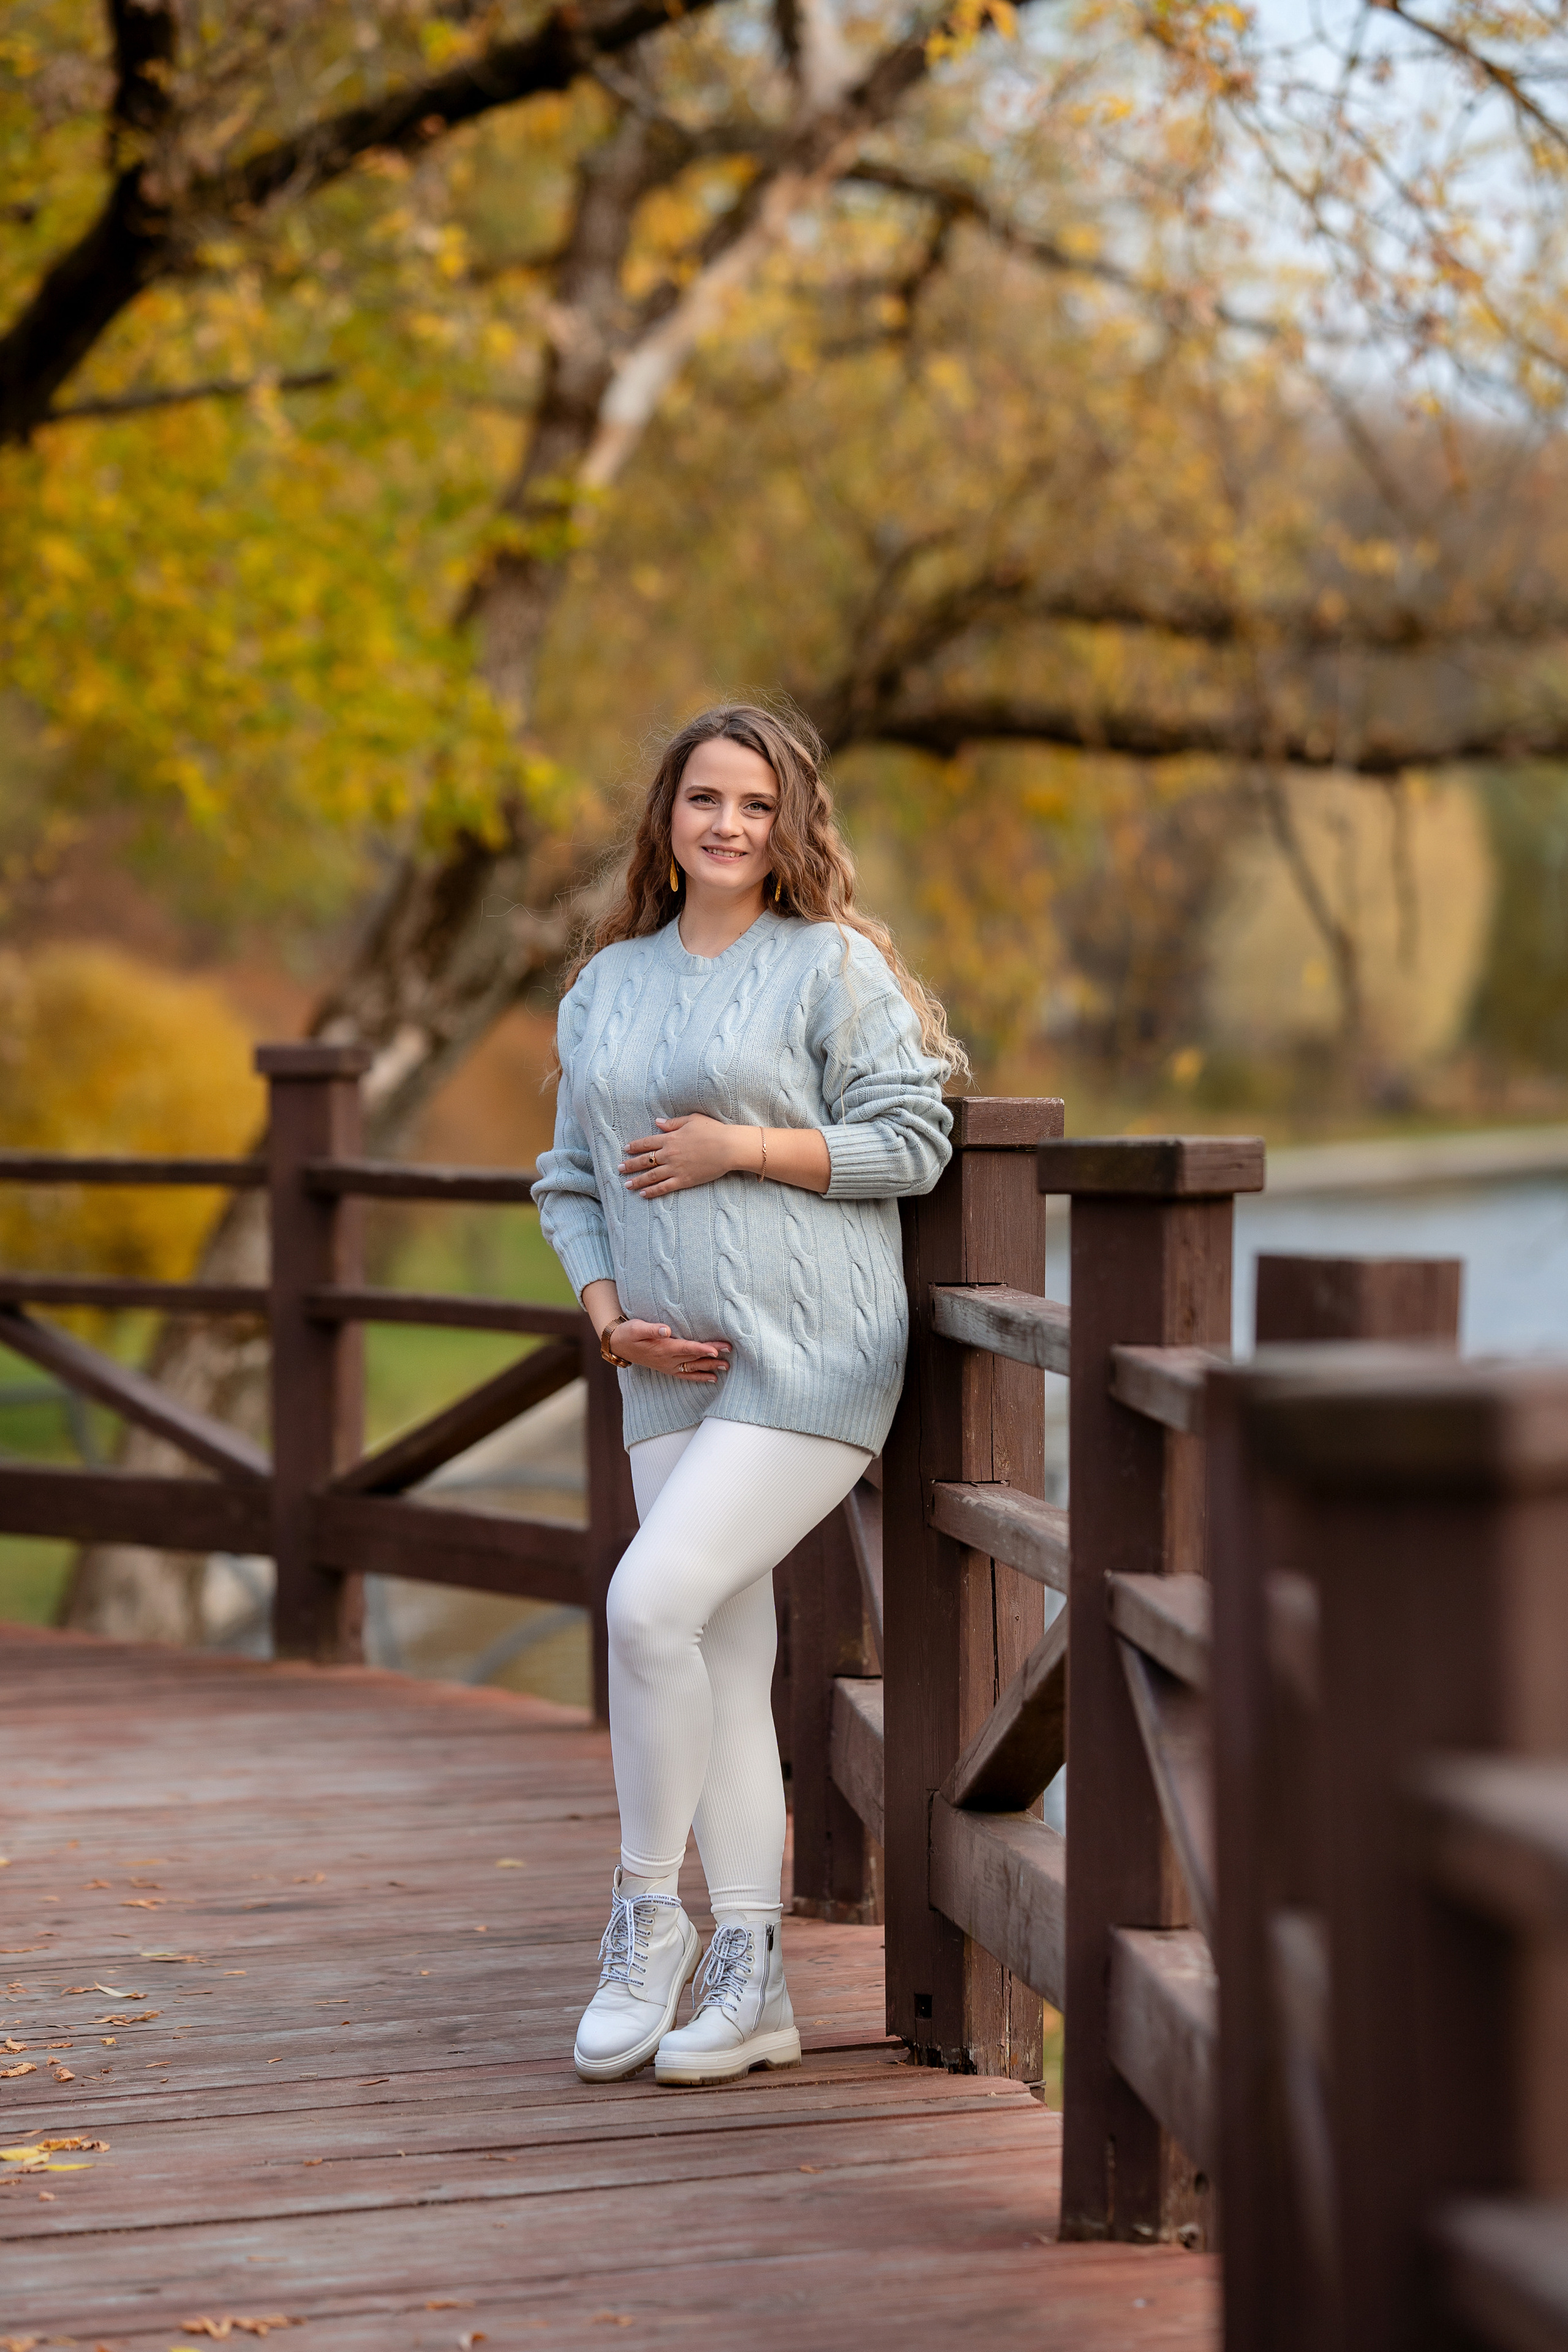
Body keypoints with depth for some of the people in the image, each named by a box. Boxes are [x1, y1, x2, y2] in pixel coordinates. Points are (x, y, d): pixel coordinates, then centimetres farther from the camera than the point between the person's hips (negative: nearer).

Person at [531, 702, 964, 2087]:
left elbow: (915, 1138, -6)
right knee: (728, 1665, 6)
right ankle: (750, 1985, 12)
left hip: (812, 1357, -6)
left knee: (651, 1601, -19)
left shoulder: (832, 965, -2)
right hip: (677, 1371, 6)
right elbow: (570, 1180, 16)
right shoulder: (607, 986, 14)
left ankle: (646, 1917, -3)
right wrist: (612, 1317, 0)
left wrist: (743, 1148, -12)